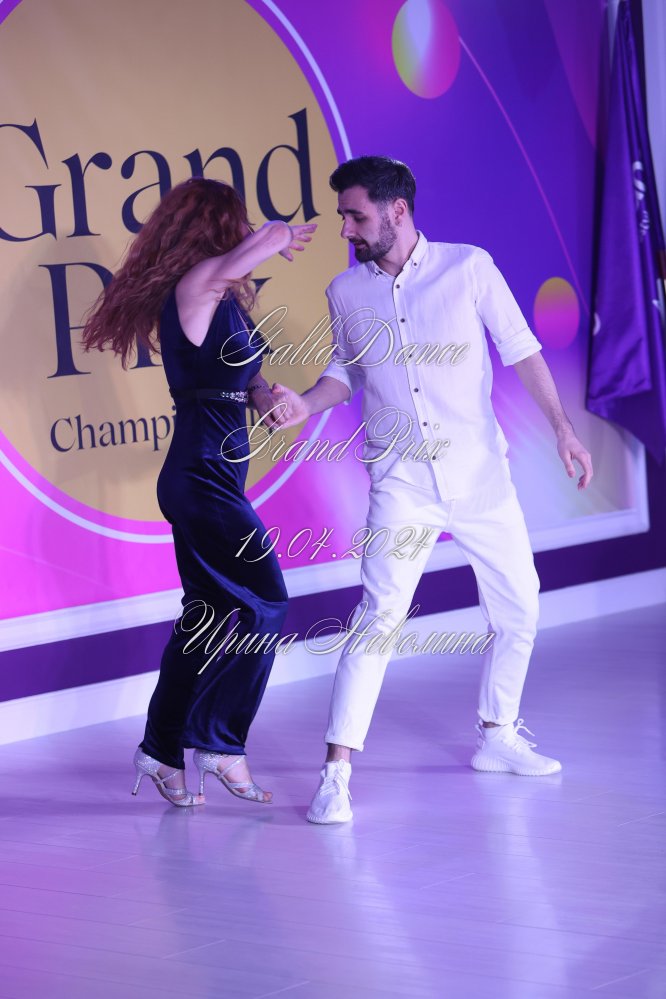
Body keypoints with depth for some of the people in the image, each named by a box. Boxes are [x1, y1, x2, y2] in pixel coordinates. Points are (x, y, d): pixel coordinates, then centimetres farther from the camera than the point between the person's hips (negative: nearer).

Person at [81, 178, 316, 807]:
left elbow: (237, 377, 19)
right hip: (202, 472, -10)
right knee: (262, 603, -9)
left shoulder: (222, 297, 15)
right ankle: (220, 743, -3)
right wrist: (276, 237, -15)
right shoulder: (195, 286, -13)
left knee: (209, 615, 13)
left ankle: (163, 749, 20)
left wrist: (265, 394, -3)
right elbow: (228, 267, -35)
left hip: (212, 472, 10)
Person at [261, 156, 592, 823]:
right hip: (402, 483, -1)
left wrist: (561, 426, -3)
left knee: (518, 611, 10)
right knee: (379, 617, -15)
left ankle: (496, 736, 32)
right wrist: (303, 405, -6)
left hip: (480, 473, 1)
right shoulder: (345, 291, 1)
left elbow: (519, 347, 0)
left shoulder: (469, 267, -5)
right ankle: (336, 772, -13)